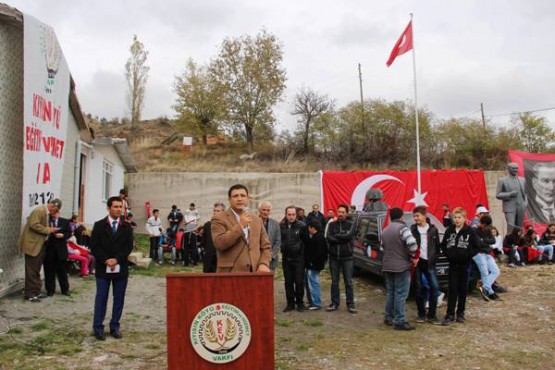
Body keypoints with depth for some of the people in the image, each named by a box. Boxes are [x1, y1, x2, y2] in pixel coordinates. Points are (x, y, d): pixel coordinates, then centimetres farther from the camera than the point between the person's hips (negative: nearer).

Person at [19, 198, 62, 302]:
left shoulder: (46, 212, 12)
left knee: (36, 270, 14)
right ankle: (29, 294, 3)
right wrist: (48, 230, -20)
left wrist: (49, 230, 5)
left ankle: (36, 292, 21)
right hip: (32, 244, -10)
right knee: (32, 271, -3)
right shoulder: (39, 210, -17)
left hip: (39, 245, 10)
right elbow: (34, 225, -26)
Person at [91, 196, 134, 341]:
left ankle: (115, 327, 15)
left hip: (121, 268, 2)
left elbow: (129, 247, -1)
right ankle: (98, 328, 9)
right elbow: (94, 246, -4)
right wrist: (106, 260, -14)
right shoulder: (99, 225, 2)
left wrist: (116, 259, -14)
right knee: (101, 298, 2)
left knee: (119, 299, 6)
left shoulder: (126, 227, 6)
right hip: (103, 268, -2)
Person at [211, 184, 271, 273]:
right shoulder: (219, 219, 1)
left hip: (255, 273, 5)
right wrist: (240, 226, -12)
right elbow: (219, 243, -13)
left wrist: (263, 264, -2)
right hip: (230, 274, -4)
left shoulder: (257, 220, 16)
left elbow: (266, 246, 16)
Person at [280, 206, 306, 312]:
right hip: (286, 258, 3)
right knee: (288, 282, 10)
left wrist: (302, 251, -4)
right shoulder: (281, 226, -2)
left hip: (298, 258, -3)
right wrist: (282, 249, 1)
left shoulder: (301, 226, -9)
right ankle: (290, 303, 20)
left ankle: (300, 302, 17)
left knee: (299, 282, 2)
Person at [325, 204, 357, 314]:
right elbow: (328, 238, -8)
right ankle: (334, 303, 18)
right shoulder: (332, 224, 6)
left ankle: (350, 304, 11)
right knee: (334, 282, 9)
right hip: (334, 257, 2)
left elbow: (349, 236, -17)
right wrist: (342, 238, -16)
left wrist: (335, 237, -12)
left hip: (347, 257, -2)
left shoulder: (351, 225, 1)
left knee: (348, 282, 4)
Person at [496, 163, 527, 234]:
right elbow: (498, 195, -3)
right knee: (511, 228, -13)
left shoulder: (522, 180, 14)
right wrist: (510, 194, -16)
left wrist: (525, 203, 5)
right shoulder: (502, 180, -1)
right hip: (510, 208, -5)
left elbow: (524, 193, 22)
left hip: (521, 208, 5)